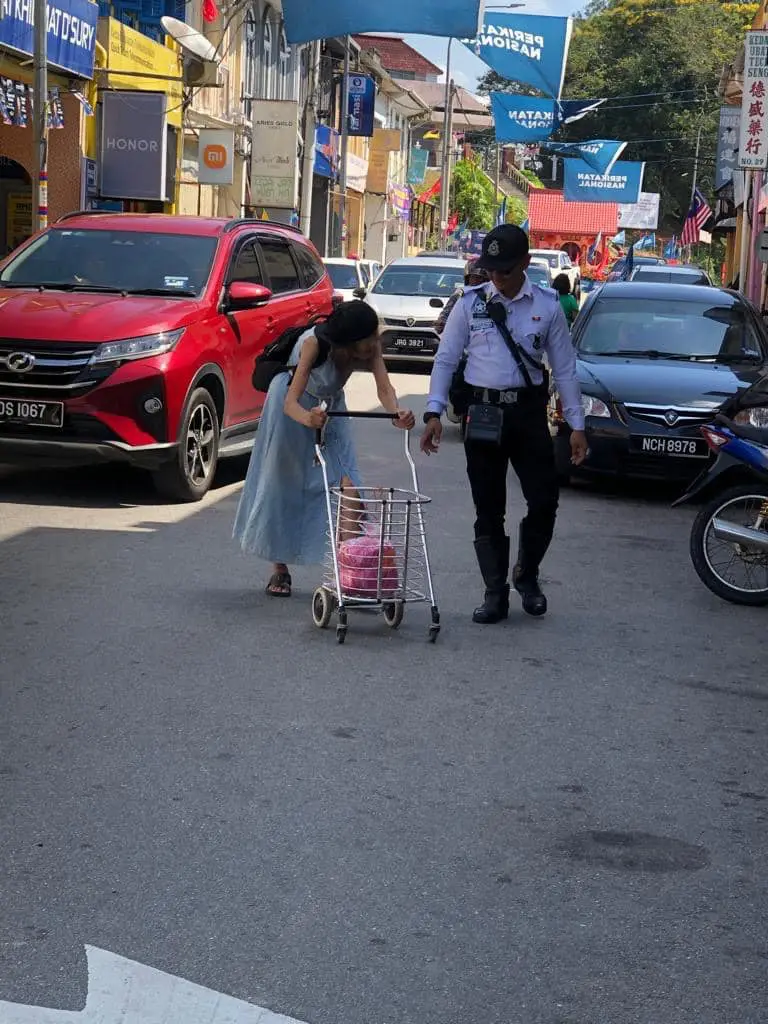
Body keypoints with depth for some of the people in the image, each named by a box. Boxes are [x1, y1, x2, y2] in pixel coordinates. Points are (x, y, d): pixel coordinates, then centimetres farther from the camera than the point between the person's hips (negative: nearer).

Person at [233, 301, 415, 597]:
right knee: (282, 484, 3)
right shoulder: (315, 342, -37)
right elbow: (290, 403, -43)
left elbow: (384, 388, -37)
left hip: (330, 406, 4)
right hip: (294, 405, -4)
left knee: (346, 484, -11)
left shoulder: (370, 346, -25)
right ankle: (279, 570, 17)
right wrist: (307, 418, -65)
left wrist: (396, 413, -58)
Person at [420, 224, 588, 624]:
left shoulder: (547, 306, 2)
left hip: (528, 411, 0)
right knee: (488, 510, 4)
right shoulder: (470, 303, 1)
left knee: (544, 502, -1)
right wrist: (434, 412, -7)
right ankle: (495, 594, 14)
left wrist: (577, 425, 3)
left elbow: (564, 367, 5)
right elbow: (445, 359, 4)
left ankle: (527, 576, 24)